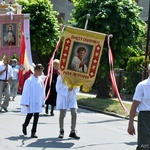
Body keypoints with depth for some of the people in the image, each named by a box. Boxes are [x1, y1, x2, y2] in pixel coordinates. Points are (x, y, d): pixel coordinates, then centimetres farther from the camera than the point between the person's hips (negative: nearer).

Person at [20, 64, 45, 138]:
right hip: (31, 101, -5)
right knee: (30, 115, 4)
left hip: (38, 102, 5)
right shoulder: (29, 80, -11)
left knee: (36, 116, 0)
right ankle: (24, 125, 33)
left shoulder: (41, 81, 5)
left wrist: (42, 101, 12)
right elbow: (26, 92, -10)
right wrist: (26, 102, -11)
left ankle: (33, 132, 3)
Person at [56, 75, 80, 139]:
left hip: (72, 98, 3)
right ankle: (61, 131, 20)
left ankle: (73, 132, 1)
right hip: (63, 97, -3)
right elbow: (58, 89, -13)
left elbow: (77, 88, 9)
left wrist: (74, 88, -14)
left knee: (74, 114, -7)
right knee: (62, 114, 4)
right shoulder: (61, 77, -10)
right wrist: (67, 89, -24)